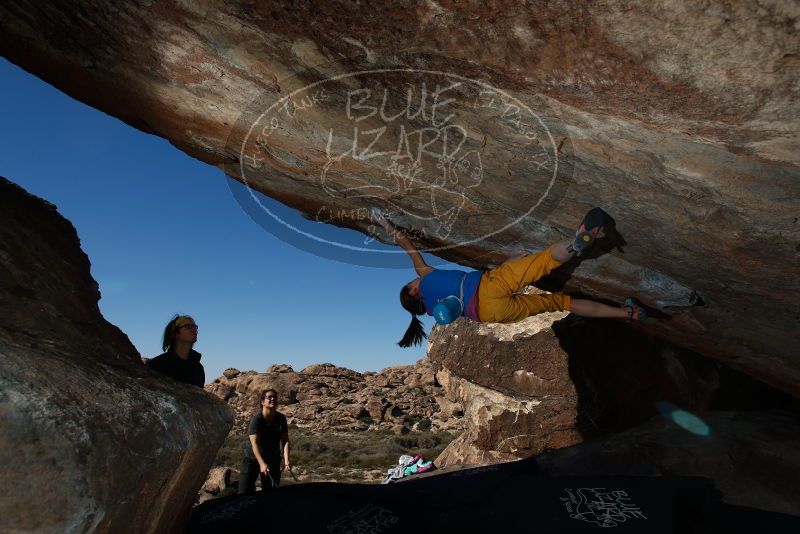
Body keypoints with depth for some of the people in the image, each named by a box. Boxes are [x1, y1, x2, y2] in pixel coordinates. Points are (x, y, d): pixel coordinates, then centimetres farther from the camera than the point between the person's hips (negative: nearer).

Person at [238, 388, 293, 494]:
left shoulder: (281, 418, -7)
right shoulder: (256, 418, -20)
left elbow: (285, 440, -9)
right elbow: (254, 443, -27)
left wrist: (286, 460, -24)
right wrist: (262, 463, -38)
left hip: (273, 459, 4)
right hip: (253, 458, -4)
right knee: (245, 491, -9)